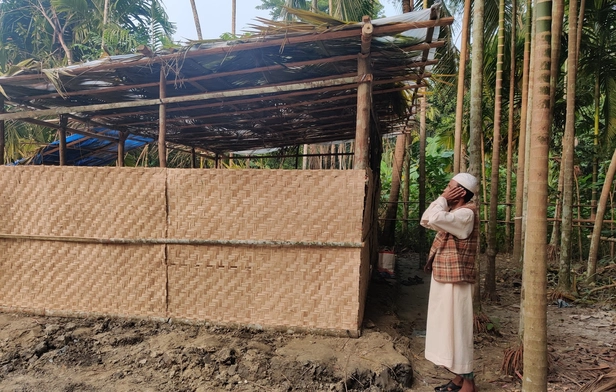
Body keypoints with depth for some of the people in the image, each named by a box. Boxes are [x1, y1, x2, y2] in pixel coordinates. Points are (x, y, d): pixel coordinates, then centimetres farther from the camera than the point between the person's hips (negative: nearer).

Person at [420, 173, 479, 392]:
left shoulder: (466, 214, -17)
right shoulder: (452, 212, 13)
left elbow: (434, 218, -32)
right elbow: (426, 221, 14)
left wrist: (443, 200, -15)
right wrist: (441, 200, 6)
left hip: (456, 281, -10)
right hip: (443, 279, 10)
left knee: (458, 329, -2)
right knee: (447, 329, 15)